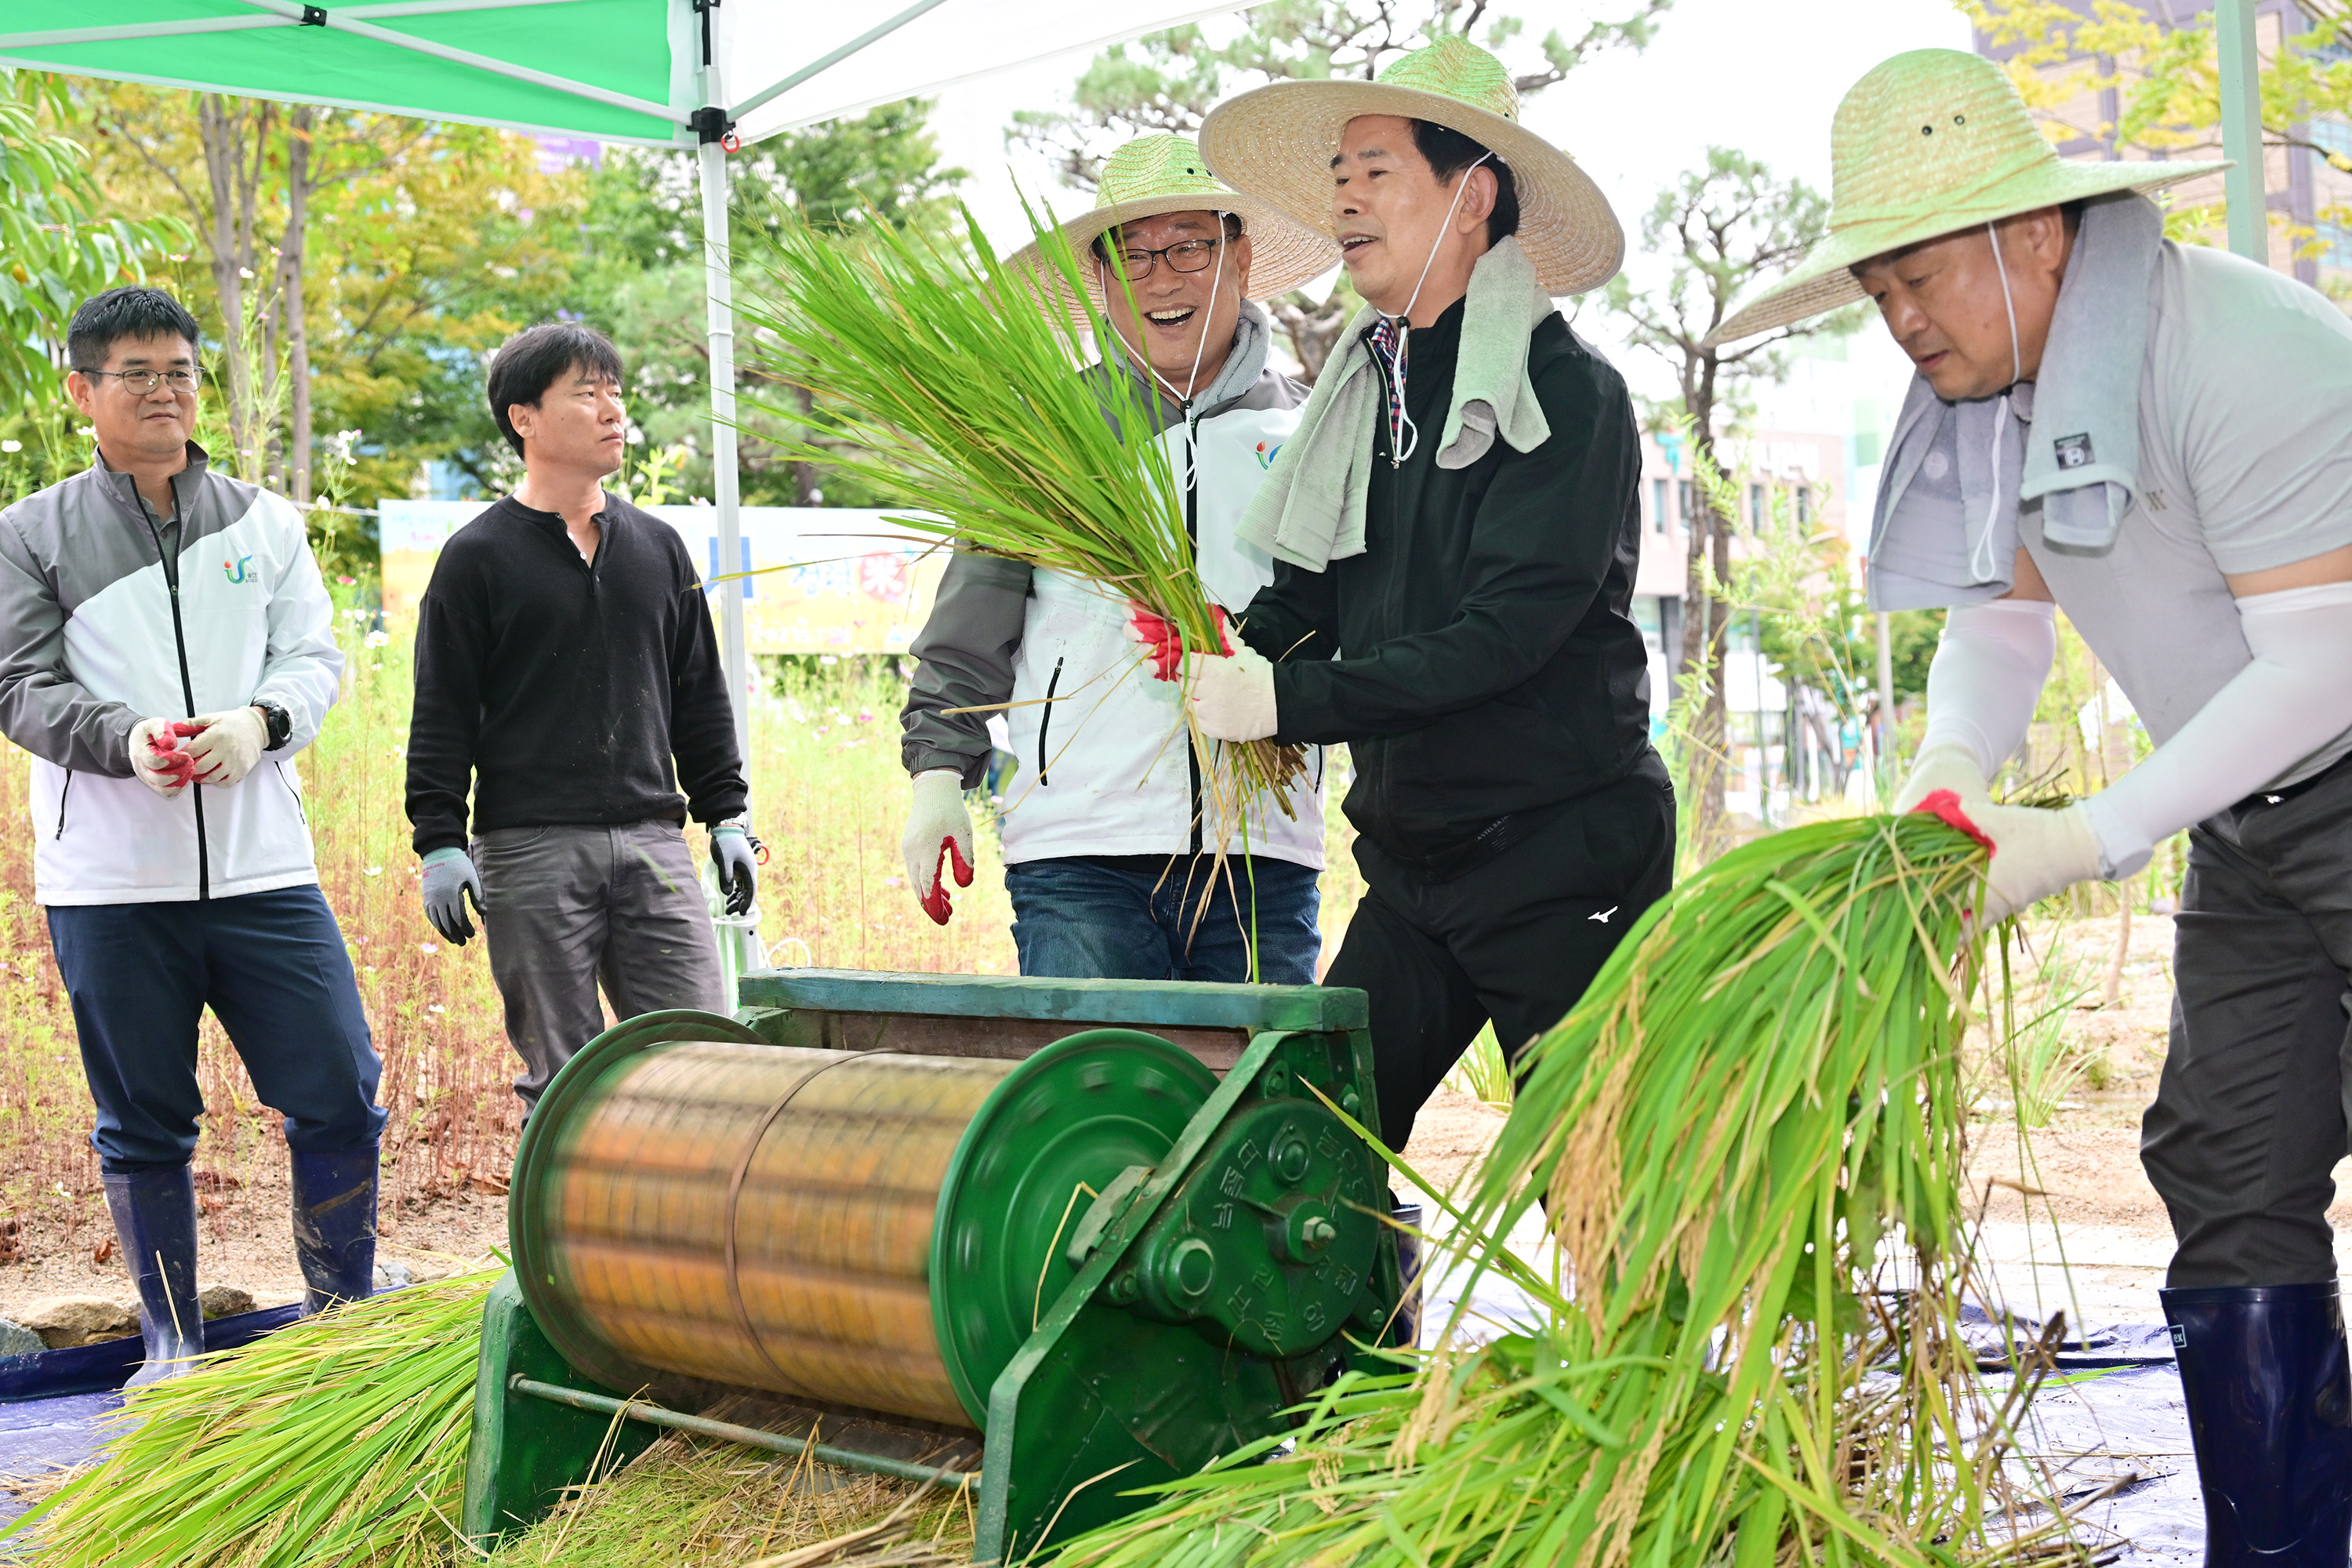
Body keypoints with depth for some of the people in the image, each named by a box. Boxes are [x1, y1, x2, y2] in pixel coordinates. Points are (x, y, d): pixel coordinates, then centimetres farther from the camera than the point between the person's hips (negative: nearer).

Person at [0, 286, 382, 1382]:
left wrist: (259, 719, -15)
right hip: (108, 883, -1)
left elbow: (314, 656, 7)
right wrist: (125, 739, -19)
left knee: (341, 1099, -2)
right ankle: (172, 1344, 21)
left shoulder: (265, 522, 12)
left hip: (260, 868, 2)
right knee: (143, 1124, 7)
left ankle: (345, 1320, 16)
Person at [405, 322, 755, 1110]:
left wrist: (727, 815, 15)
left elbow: (700, 694, 20)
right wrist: (440, 843, -8)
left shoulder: (657, 546, 15)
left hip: (653, 841, 4)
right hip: (531, 853, -4)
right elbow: (442, 716, -1)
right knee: (561, 1081, 0)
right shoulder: (478, 557, 1)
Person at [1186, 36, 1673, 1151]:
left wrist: (1293, 701, -22)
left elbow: (1508, 630, -20)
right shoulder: (1368, 393, 12)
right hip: (1412, 859, 7)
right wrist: (1234, 658, -9)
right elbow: (1303, 597, 14)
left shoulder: (1568, 392, -11)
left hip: (1561, 854, -7)